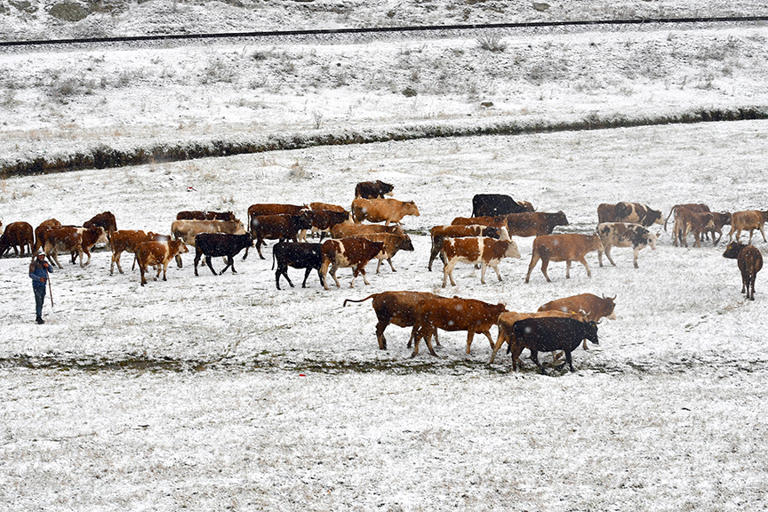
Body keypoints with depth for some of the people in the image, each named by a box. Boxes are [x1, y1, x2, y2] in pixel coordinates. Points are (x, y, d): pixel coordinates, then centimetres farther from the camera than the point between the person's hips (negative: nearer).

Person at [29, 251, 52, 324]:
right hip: (37, 285, -7)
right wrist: (39, 278, -28)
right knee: (38, 302, -13)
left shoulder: (44, 263, 10)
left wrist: (48, 266, -12)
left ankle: (39, 317, 23)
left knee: (41, 302, 13)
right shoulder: (34, 264, -10)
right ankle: (39, 318, -15)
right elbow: (31, 275, -14)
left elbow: (51, 270, 9)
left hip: (43, 285, 7)